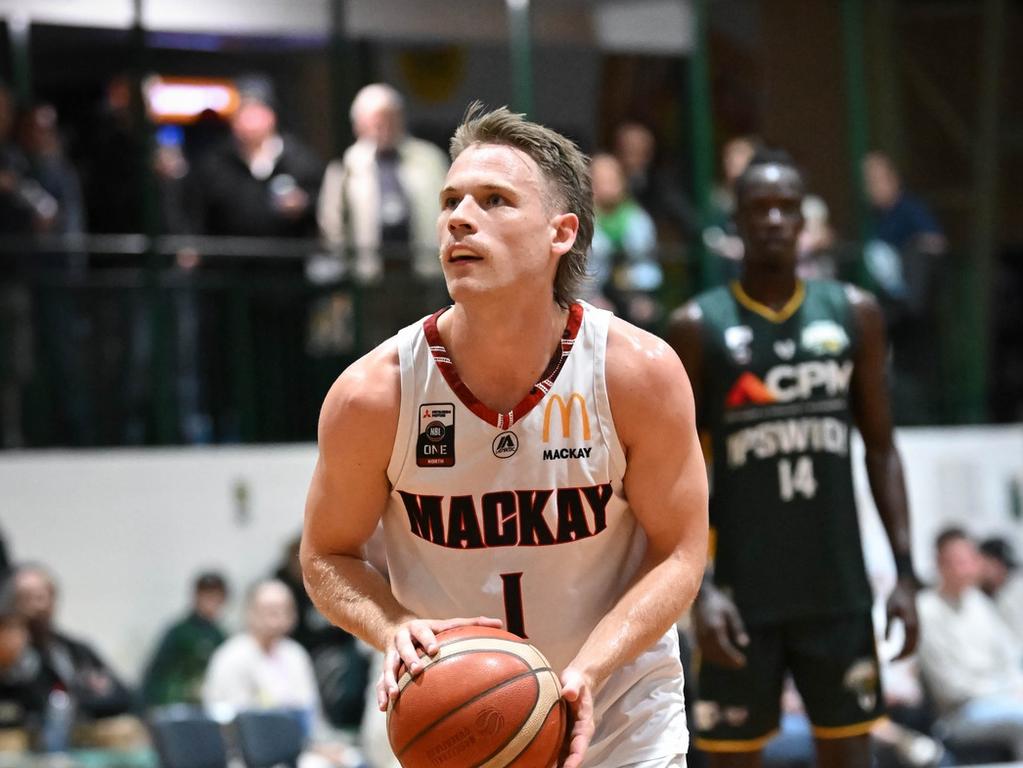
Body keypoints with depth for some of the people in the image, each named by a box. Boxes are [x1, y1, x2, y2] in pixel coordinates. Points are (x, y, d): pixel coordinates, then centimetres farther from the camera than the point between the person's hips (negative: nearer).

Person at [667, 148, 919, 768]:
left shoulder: (854, 315, 6)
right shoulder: (699, 326, -2)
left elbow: (881, 448, 9)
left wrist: (905, 571, 1)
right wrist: (700, 588, -13)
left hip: (837, 588, 2)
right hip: (744, 594, -2)